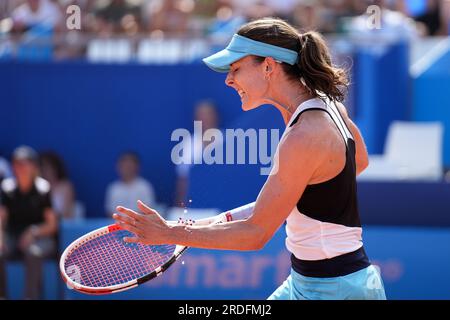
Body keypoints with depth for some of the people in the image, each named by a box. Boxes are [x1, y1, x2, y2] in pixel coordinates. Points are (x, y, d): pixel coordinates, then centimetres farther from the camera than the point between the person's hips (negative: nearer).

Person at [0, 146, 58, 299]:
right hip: (13, 236, 2)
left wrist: (34, 232, -24)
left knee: (34, 252, -37)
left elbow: (52, 225, -5)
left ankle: (31, 297, -32)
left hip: (40, 237, -2)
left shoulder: (43, 189, -7)